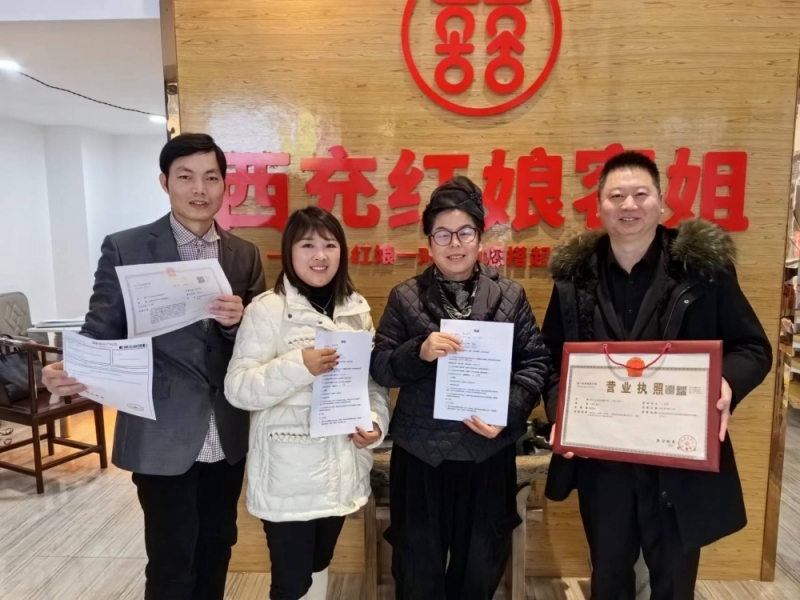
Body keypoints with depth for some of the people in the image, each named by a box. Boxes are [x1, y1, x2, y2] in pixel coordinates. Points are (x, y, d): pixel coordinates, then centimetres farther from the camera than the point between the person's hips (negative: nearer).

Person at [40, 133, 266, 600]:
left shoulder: (246, 256, 4)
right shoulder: (125, 248, -6)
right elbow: (102, 332, -7)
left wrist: (239, 322, -18)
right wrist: (72, 372, -27)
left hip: (228, 435, 4)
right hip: (162, 436, -3)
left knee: (217, 550, 19)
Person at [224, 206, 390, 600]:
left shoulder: (356, 309, 4)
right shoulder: (267, 310, -12)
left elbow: (374, 377, 9)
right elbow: (237, 389, -15)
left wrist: (376, 422, -7)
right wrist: (298, 367, -28)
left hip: (340, 466, 5)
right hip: (288, 472, -5)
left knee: (318, 567, 23)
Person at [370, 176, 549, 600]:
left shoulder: (510, 296, 2)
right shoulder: (405, 298, 0)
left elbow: (535, 363, 0)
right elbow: (380, 368, -2)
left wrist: (509, 412, -15)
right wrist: (419, 351, -21)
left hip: (489, 452, 1)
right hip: (420, 453, -1)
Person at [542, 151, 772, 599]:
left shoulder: (703, 265, -6)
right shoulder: (576, 276, -1)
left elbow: (754, 348, -1)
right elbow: (552, 359, 5)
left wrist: (727, 382, -22)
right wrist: (560, 410, -12)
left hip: (682, 460, -1)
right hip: (602, 461, 2)